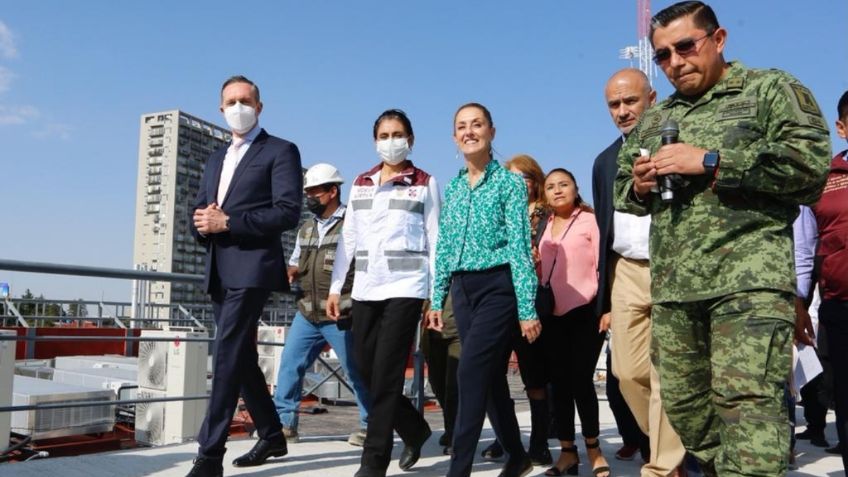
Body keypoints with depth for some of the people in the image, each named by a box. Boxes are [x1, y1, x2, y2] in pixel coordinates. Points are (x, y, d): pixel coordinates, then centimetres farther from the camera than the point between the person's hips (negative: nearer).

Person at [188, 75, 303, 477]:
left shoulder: (281, 151, 0)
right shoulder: (216, 159, 22)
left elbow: (288, 212, -13)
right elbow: (198, 214, 19)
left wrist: (226, 222, -17)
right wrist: (202, 223, -6)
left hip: (251, 268, -8)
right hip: (219, 272, 8)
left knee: (227, 357, -13)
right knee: (240, 357, 13)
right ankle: (272, 436, 27)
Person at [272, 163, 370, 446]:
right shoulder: (306, 229, 15)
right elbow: (295, 263, 26)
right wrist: (291, 272, 3)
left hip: (341, 317, -6)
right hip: (307, 314, 7)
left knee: (356, 372, 3)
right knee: (289, 366, 4)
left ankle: (370, 426, 16)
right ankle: (284, 423, 15)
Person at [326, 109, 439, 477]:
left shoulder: (425, 184, 4)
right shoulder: (361, 183, 14)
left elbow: (435, 241, 0)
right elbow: (348, 238, 13)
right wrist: (335, 287, 8)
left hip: (405, 287, -5)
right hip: (365, 288, 5)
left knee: (386, 373, -7)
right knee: (365, 368, 6)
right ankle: (414, 429, 28)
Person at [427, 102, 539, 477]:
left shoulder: (509, 182, -3)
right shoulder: (452, 188, 13)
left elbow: (520, 246, -9)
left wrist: (527, 308, -13)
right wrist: (437, 298, 11)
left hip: (498, 286, -6)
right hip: (463, 289, 6)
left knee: (471, 374, -14)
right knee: (490, 378, 11)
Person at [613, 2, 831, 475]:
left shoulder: (771, 89, 5)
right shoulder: (652, 121, 21)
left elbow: (811, 161, -10)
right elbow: (621, 191, 29)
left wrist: (708, 161, -13)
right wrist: (639, 186, 4)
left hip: (749, 280, -6)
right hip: (672, 288, 6)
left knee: (747, 405, -15)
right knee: (684, 405, 11)